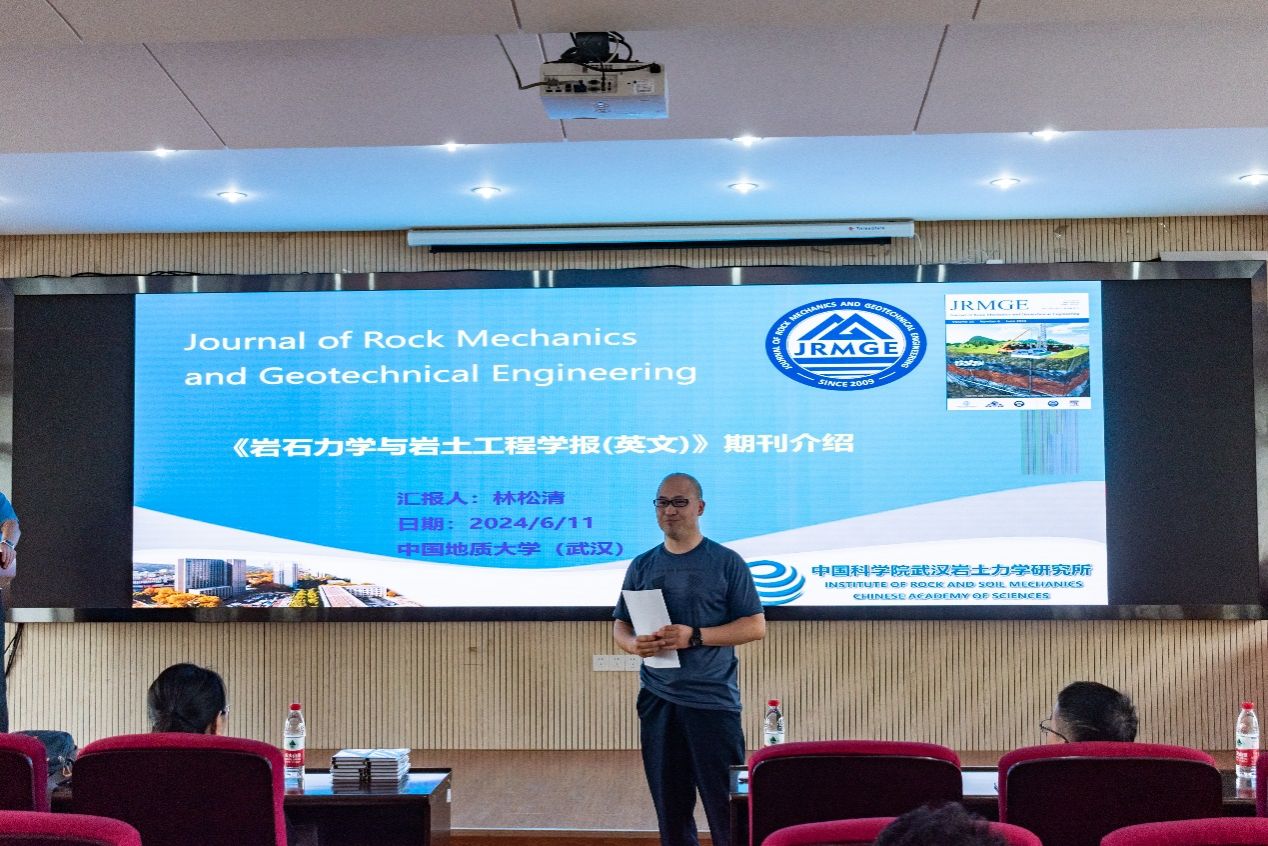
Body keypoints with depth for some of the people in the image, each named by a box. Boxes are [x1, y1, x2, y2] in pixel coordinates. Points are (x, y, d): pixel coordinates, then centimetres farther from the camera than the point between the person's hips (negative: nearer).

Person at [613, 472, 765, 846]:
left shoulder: (726, 562, -1)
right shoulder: (642, 566, 11)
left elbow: (756, 626, -5)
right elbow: (620, 625, 15)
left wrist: (695, 636, -16)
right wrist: (634, 643, -9)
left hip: (714, 700, -4)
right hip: (657, 700, 4)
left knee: (726, 807, -2)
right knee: (670, 806, 10)